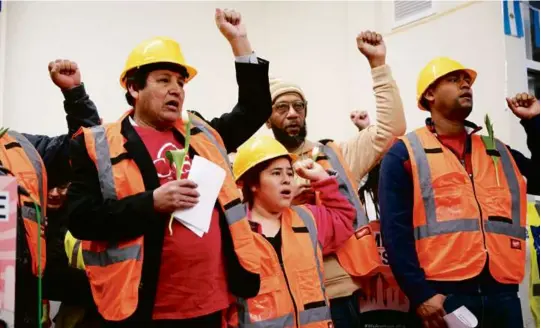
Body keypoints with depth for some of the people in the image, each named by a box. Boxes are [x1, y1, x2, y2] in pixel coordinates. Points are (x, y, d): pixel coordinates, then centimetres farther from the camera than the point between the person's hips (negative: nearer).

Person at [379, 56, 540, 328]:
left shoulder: (498, 151, 18)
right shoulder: (405, 153, 1)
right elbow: (395, 230, -6)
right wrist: (420, 293, -14)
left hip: (503, 293, 5)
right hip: (444, 295, -4)